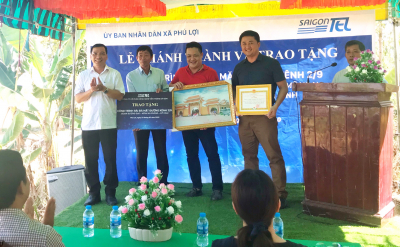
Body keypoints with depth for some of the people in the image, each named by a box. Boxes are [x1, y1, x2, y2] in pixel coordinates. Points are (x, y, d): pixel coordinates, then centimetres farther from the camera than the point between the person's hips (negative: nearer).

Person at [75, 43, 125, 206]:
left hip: (108, 124, -1)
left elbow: (120, 95, -2)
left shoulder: (114, 74, 7)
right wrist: (91, 90, -13)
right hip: (88, 124, 2)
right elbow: (78, 98, 4)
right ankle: (93, 192, 13)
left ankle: (110, 192, 11)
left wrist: (104, 89, -16)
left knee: (110, 159, 2)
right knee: (90, 159, 4)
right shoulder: (83, 75, 11)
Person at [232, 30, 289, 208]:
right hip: (244, 117, 5)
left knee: (274, 155, -7)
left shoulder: (270, 63, 0)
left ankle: (280, 194, -2)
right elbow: (233, 91, 19)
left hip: (264, 116, -5)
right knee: (249, 155, 10)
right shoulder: (239, 68, 14)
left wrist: (275, 106, -17)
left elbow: (283, 87, -1)